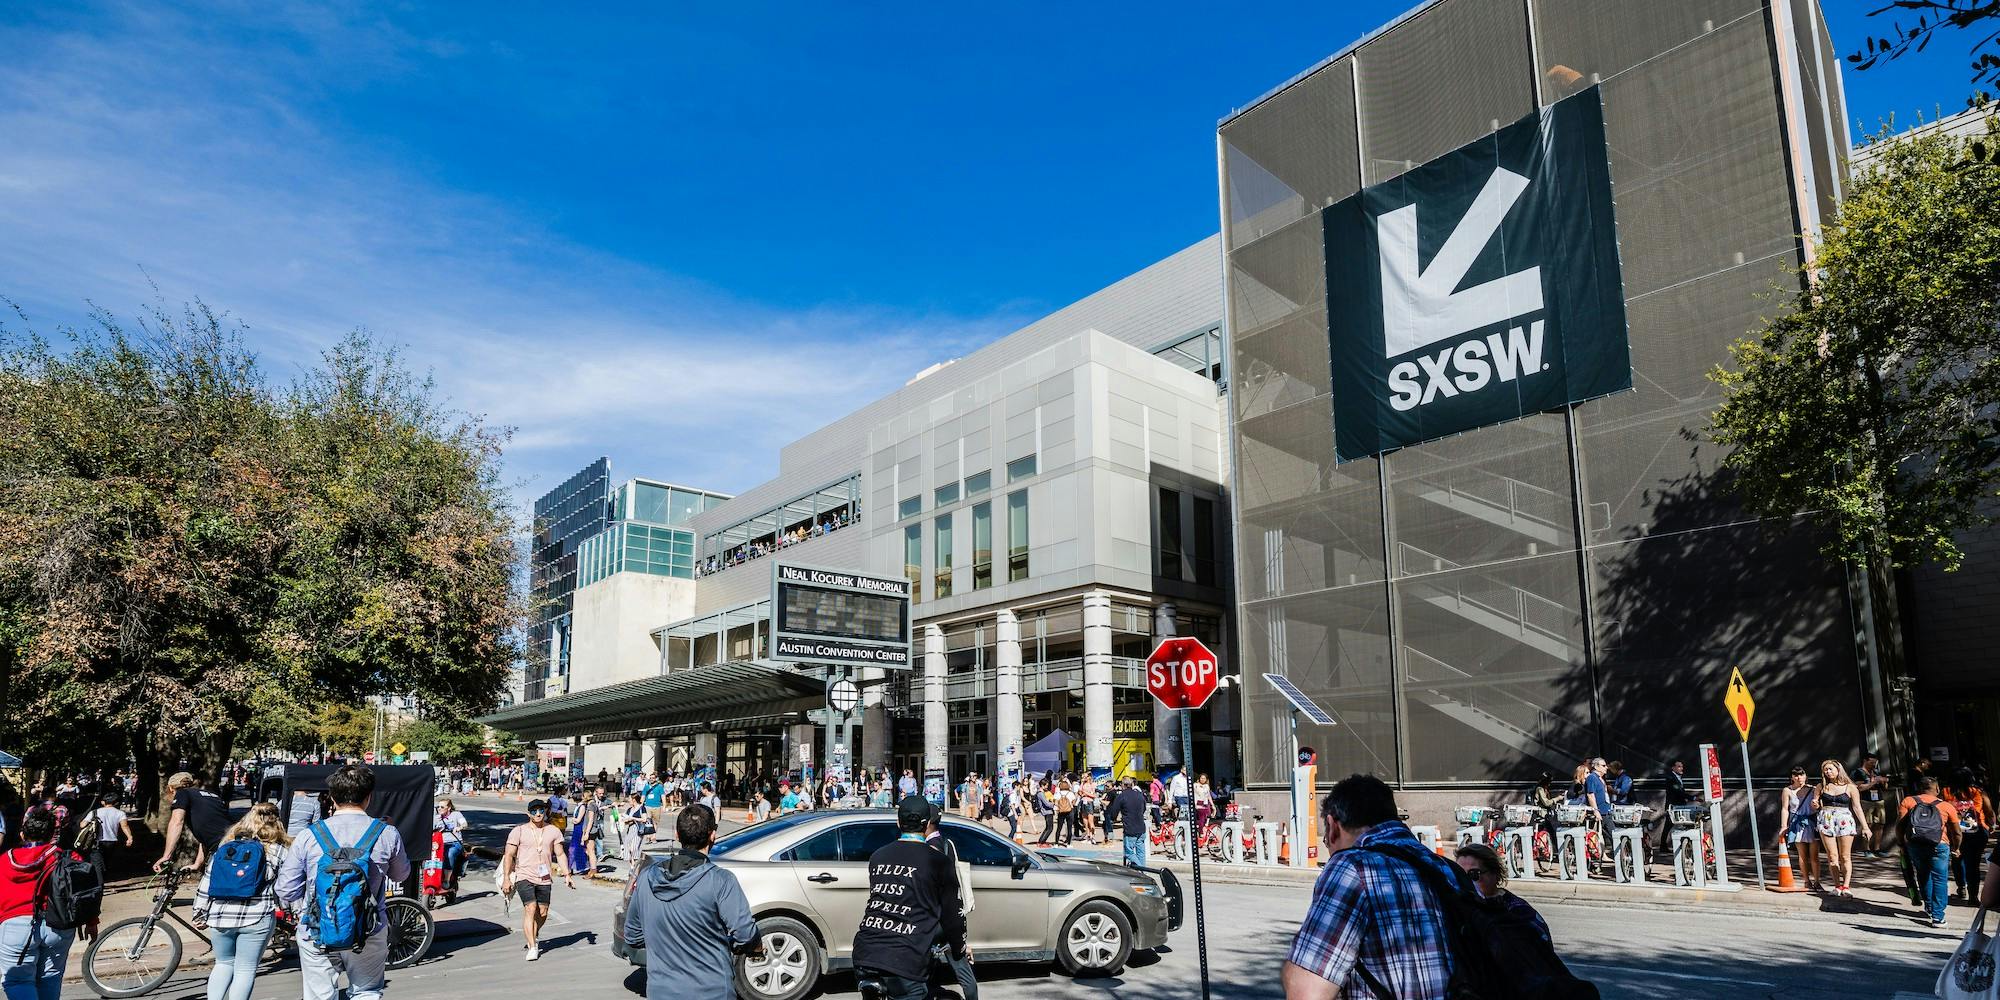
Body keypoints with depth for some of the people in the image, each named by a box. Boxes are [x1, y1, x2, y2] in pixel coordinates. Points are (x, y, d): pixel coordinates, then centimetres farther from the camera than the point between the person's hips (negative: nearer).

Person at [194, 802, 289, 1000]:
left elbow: (208, 880, 9)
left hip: (220, 916, 3)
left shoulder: (227, 844, 11)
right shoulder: (278, 851, 2)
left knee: (223, 963, 23)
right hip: (257, 918, -3)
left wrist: (200, 915, 16)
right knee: (245, 969, 7)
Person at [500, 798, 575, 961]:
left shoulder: (553, 831, 6)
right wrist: (506, 878, -8)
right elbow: (508, 855, -1)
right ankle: (532, 947, -12)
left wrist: (567, 875, 3)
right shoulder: (519, 831, -2)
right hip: (524, 876, -3)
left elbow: (560, 855, 11)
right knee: (530, 909, -16)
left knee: (543, 913, 7)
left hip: (545, 879, 3)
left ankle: (531, 939, 33)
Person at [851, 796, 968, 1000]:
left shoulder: (877, 856, 13)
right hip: (905, 965, -5)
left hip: (863, 959, 5)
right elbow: (950, 914, 6)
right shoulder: (939, 862, -1)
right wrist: (959, 949, 26)